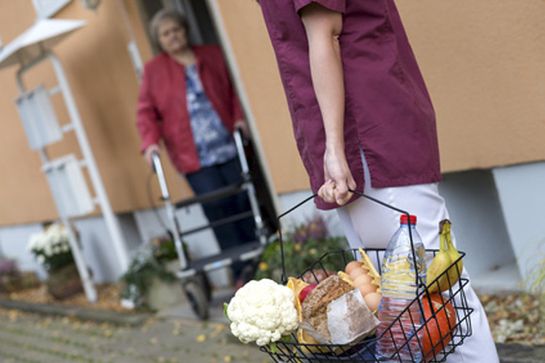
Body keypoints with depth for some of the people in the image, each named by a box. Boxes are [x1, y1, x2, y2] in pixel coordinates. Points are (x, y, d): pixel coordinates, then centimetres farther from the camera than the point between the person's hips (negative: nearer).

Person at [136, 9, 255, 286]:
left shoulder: (212, 56, 13)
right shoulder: (153, 70, 8)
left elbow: (233, 91, 17)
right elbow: (146, 111, 5)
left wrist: (239, 119, 1)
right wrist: (150, 142, -11)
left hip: (230, 148, 2)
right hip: (195, 158, -2)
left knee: (246, 207, 2)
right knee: (220, 213, -7)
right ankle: (242, 276, 0)